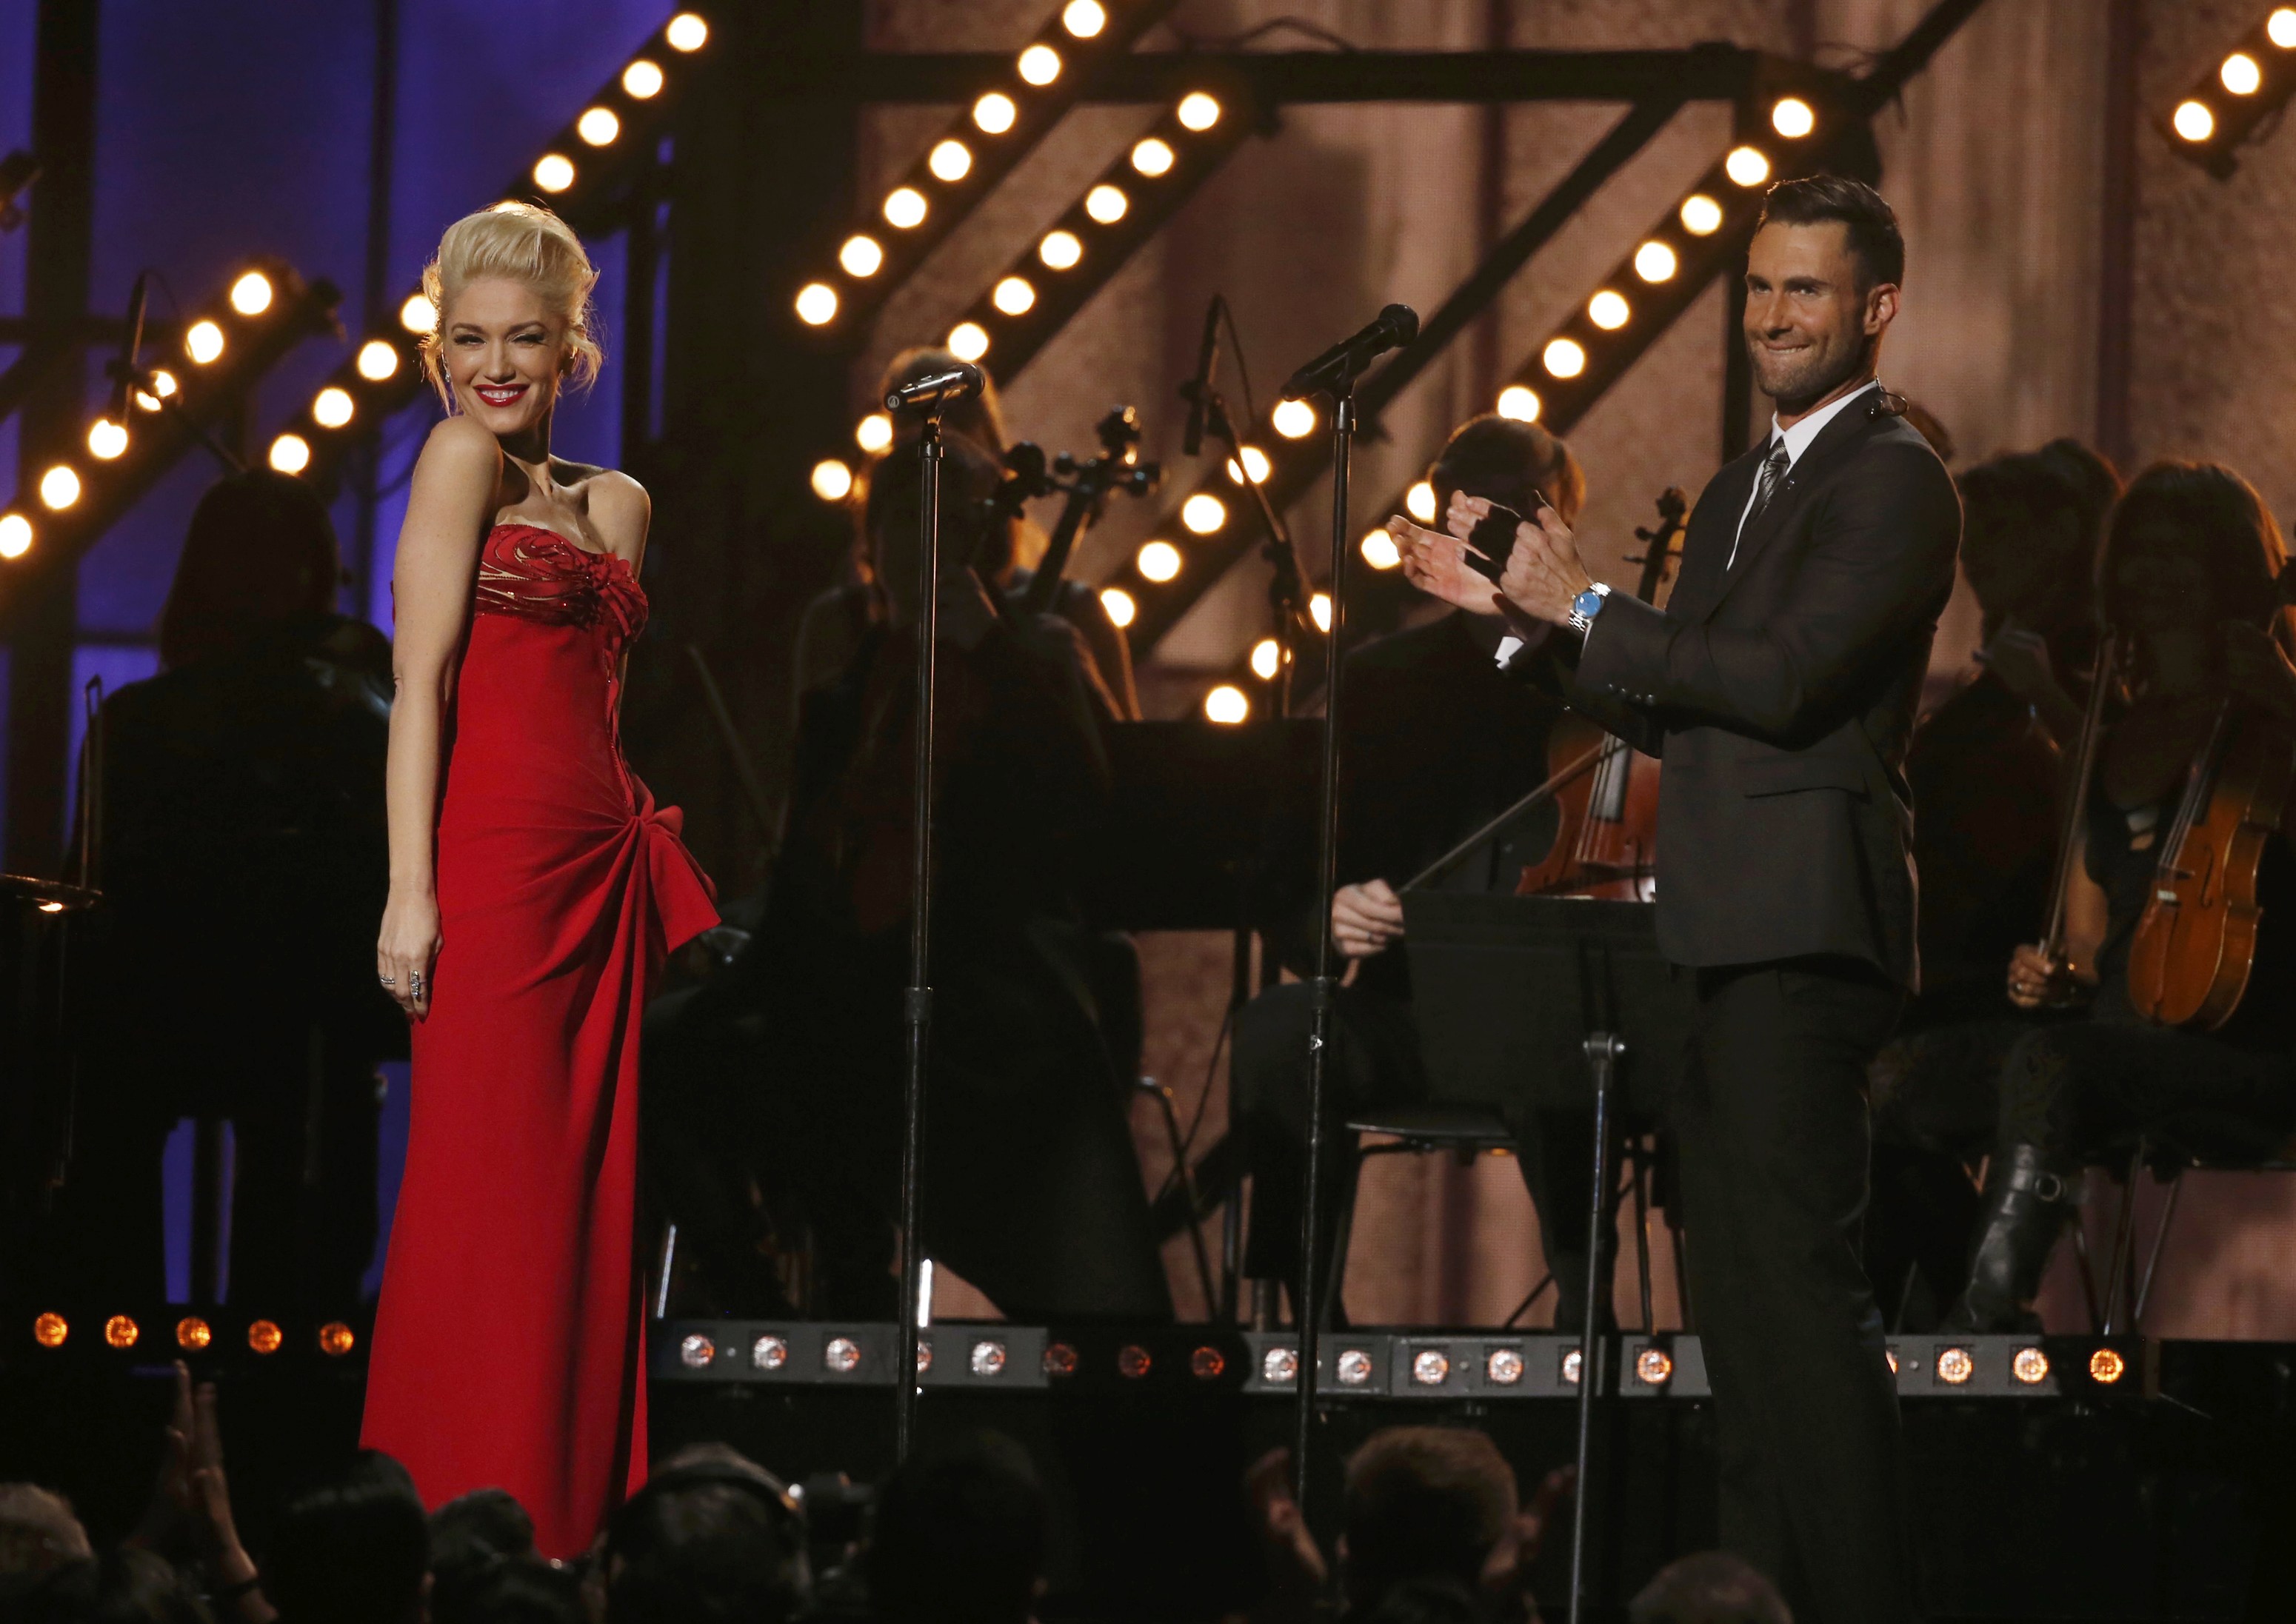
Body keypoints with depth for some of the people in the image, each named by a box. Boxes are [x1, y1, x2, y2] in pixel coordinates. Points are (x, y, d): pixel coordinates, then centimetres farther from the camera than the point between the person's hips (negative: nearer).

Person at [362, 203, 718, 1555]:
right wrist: (411, 887, -13)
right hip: (497, 859, -7)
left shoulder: (617, 504, 19)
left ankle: (575, 1518, 8)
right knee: (495, 1190, -7)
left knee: (594, 1193, 5)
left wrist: (662, 854, 11)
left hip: (608, 869, 7)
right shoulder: (464, 458, -1)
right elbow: (422, 681, -7)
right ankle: (473, 1530, -6)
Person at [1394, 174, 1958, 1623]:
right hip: (1724, 943, 10)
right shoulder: (1742, 492, 22)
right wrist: (1524, 609, 11)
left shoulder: (1895, 481, -8)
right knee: (1742, 1297, 11)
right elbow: (1673, 715, 21)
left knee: (1803, 1282, -14)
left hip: (1804, 933, -10)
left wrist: (1589, 609, -11)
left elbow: (1782, 678, -19)